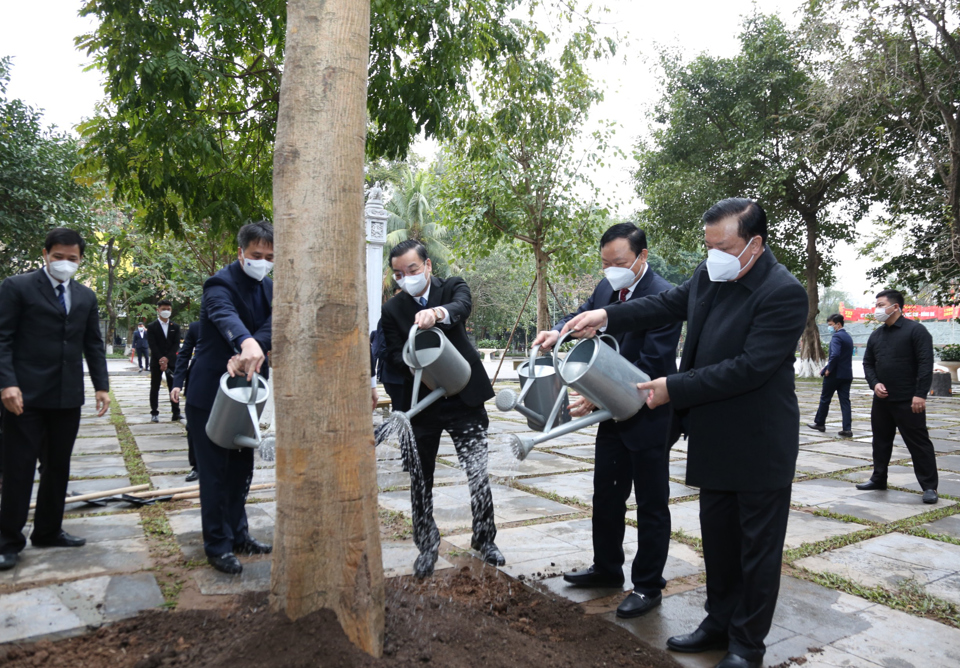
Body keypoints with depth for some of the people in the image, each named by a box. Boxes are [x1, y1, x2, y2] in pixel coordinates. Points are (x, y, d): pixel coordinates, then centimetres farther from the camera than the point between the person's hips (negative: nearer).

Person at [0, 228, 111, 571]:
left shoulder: (86, 296, 12)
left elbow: (93, 345, 13)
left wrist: (101, 386, 6)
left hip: (68, 397, 5)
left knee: (58, 467, 12)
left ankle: (48, 531, 25)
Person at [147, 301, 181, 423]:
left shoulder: (175, 327, 8)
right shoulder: (152, 327, 0)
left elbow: (176, 344, 0)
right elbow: (153, 345, -7)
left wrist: (167, 358, -13)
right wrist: (161, 360, -17)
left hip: (171, 361, 2)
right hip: (156, 362, -2)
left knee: (173, 388, 2)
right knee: (155, 388, 3)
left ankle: (176, 413, 4)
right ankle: (154, 413, 8)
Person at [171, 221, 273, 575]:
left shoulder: (269, 287, 6)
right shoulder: (221, 283, -16)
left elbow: (271, 325, -12)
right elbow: (225, 316, -38)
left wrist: (247, 356, -32)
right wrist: (247, 343, -60)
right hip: (211, 393, -7)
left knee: (241, 469, 17)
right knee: (215, 473, 2)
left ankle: (237, 534, 31)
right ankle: (218, 545, 14)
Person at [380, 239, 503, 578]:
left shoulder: (452, 287, 0)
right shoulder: (392, 309, 4)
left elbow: (463, 305, -23)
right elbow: (393, 353, -3)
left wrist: (437, 312, -45)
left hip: (463, 397, -2)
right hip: (419, 402, 2)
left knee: (479, 474, -3)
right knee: (420, 479, 10)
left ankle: (485, 540, 19)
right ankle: (426, 546, 29)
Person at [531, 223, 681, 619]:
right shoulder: (607, 288, 3)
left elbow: (652, 365, -25)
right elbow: (586, 315, 18)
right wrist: (559, 331, -5)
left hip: (648, 417, -8)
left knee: (651, 505, 7)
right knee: (605, 495, 19)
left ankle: (648, 586, 23)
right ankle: (607, 568, 37)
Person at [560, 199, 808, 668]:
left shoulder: (783, 294, -22)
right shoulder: (709, 274, 0)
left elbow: (749, 367, -27)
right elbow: (667, 305, 10)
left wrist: (673, 389, -24)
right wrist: (607, 316, -4)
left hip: (758, 448, -7)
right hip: (714, 440, 8)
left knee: (757, 549, 10)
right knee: (717, 538, 20)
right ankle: (720, 623, 39)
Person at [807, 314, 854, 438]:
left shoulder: (836, 336, -14)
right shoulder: (848, 337, 15)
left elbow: (835, 354, -27)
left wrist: (828, 369, -19)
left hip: (835, 374, -8)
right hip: (847, 374, 8)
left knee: (825, 399, 8)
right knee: (845, 401, 4)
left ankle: (819, 423, 21)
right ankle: (847, 429, 0)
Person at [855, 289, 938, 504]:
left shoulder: (915, 330, -8)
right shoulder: (876, 335, 12)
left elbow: (926, 364, -13)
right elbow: (868, 363, 16)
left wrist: (920, 394, -19)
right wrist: (874, 383, -3)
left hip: (908, 401, -6)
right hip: (881, 399, 7)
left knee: (918, 443, -2)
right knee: (881, 441, 14)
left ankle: (929, 486, 6)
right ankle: (878, 479, 26)